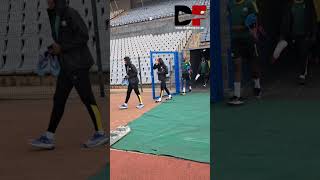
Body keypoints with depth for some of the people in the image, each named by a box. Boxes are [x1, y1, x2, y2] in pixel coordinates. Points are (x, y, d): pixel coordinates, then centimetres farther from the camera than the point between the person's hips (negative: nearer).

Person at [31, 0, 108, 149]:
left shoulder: (70, 13, -8)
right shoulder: (54, 18, 17)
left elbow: (83, 36, -16)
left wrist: (62, 48, -14)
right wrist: (54, 49, 4)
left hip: (78, 64, -9)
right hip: (66, 66, 9)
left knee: (86, 98, -5)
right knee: (58, 99, 5)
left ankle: (101, 134, 5)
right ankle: (48, 138, 7)